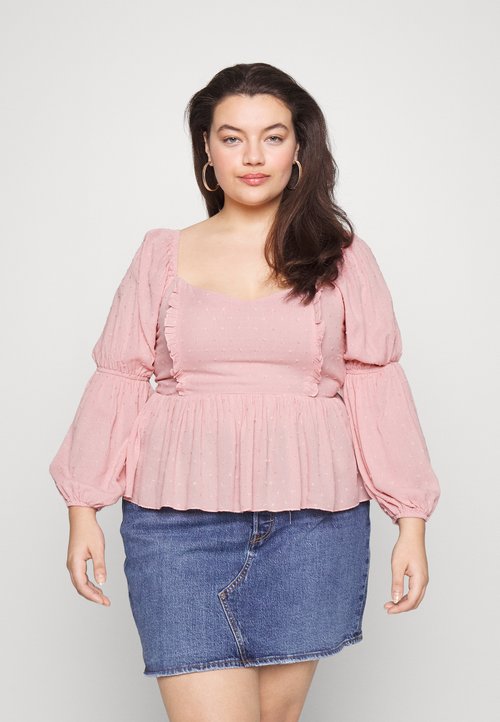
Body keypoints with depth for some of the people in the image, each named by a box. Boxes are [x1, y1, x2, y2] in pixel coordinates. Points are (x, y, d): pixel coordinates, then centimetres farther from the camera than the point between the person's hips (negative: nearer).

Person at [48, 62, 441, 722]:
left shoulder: (341, 257, 6)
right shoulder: (162, 257, 7)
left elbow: (378, 390, 4)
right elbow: (117, 383, 7)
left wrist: (411, 521, 1)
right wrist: (83, 510, 4)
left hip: (311, 525, 1)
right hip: (179, 524, 0)